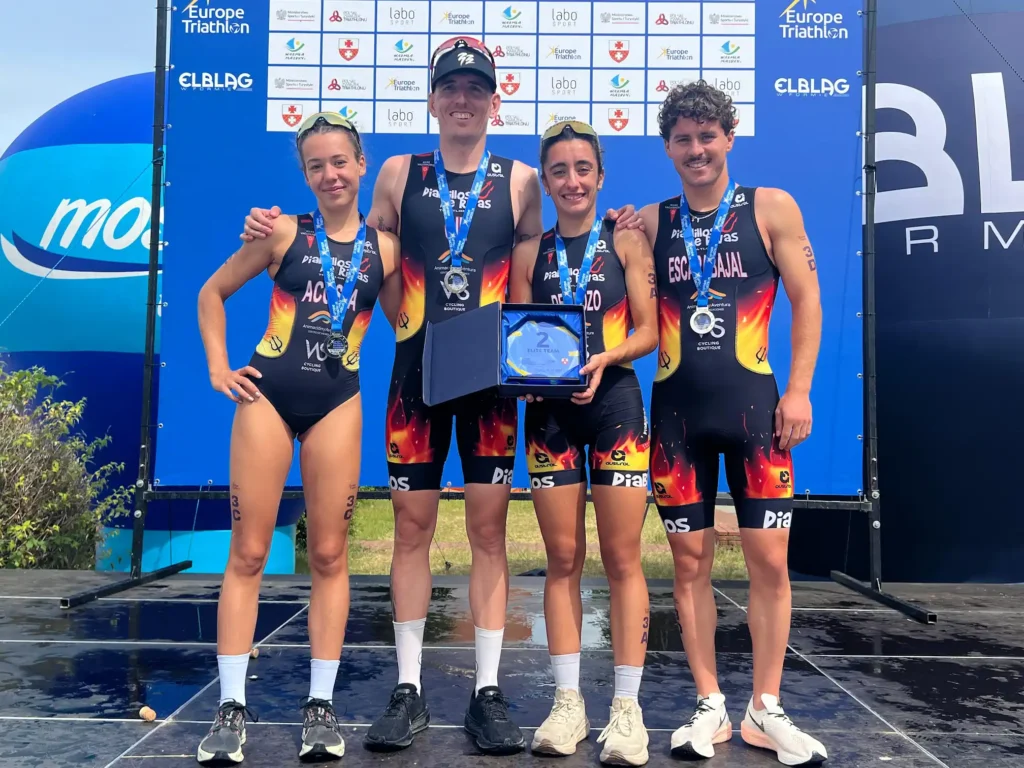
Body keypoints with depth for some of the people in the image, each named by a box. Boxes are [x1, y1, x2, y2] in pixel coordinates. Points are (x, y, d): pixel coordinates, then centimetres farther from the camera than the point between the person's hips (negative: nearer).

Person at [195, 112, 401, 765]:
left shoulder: (384, 247, 5)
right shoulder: (284, 233, 2)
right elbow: (213, 293, 11)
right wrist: (219, 366, 2)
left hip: (337, 402, 1)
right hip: (268, 394, -1)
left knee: (330, 554, 4)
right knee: (248, 552, 0)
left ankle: (322, 705, 15)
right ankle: (232, 707, 10)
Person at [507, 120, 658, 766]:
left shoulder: (627, 241, 4)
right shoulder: (530, 252, 10)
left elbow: (649, 329, -2)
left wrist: (603, 358, -19)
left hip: (615, 404, -2)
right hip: (550, 411, 2)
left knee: (622, 559, -1)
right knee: (563, 560, 5)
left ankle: (627, 706, 7)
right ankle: (569, 702, 14)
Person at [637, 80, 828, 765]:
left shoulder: (771, 208, 3)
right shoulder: (649, 222, 8)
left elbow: (806, 300, 1)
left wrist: (798, 391, -5)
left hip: (754, 405, -1)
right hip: (677, 412, 2)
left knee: (769, 559, 1)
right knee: (691, 562, 6)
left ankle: (766, 710, 17)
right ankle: (710, 707, 20)